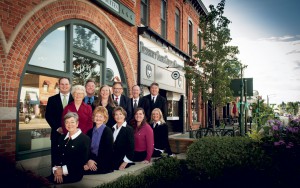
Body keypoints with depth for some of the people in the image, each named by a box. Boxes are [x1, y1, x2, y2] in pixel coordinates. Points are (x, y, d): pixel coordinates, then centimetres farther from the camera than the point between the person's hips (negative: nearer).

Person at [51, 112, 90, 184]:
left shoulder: (85, 139, -1)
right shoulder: (62, 138, 19)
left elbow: (83, 160, -8)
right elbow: (56, 155, 13)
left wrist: (63, 170, -11)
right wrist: (56, 169, -6)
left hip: (73, 174, -5)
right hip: (58, 172, 5)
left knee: (55, 181, -29)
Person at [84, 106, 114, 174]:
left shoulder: (108, 131, -3)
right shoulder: (90, 132, 14)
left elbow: (108, 151, -9)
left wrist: (95, 162, -15)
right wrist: (89, 160, -12)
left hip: (104, 164, -5)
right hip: (90, 160, 5)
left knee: (84, 169, -26)